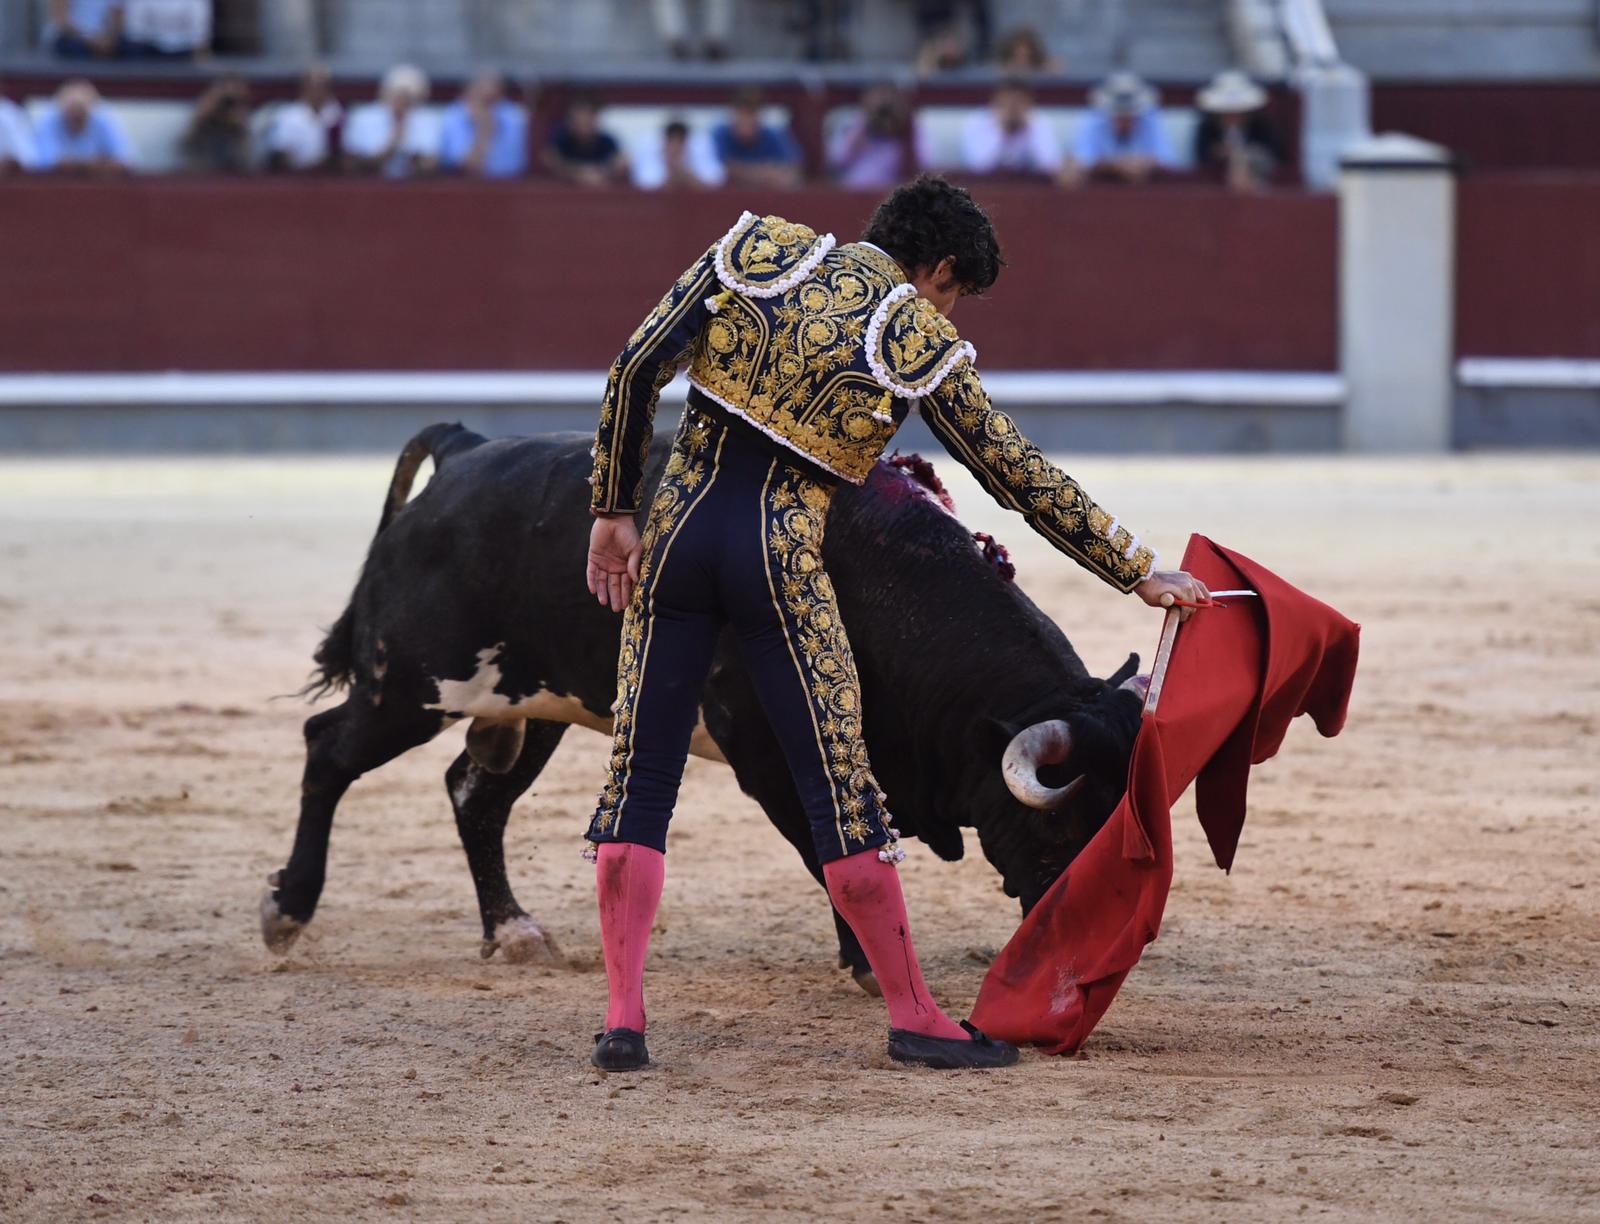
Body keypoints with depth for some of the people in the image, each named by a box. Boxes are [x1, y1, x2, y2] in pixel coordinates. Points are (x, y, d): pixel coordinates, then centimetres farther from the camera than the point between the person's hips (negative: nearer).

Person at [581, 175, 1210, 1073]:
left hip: (680, 527, 3)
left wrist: (614, 509, 7)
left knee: (641, 774, 8)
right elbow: (1022, 476, 4)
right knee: (840, 788, 5)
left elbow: (638, 367, 1)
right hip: (782, 559, -3)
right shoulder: (923, 347, -1)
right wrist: (1139, 572, 13)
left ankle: (623, 1019, 2)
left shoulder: (756, 251, 7)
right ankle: (914, 1017, 11)